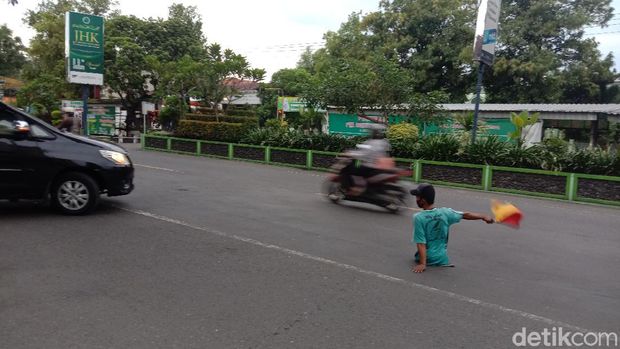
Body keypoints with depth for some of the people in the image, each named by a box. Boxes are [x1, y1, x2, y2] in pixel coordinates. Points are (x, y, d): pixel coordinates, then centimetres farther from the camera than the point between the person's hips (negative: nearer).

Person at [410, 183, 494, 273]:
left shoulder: (418, 217, -17)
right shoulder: (445, 213, -5)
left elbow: (421, 243, -18)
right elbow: (466, 215, 8)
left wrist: (422, 264, -16)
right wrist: (483, 217, 22)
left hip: (426, 259, -4)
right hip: (442, 259, 4)